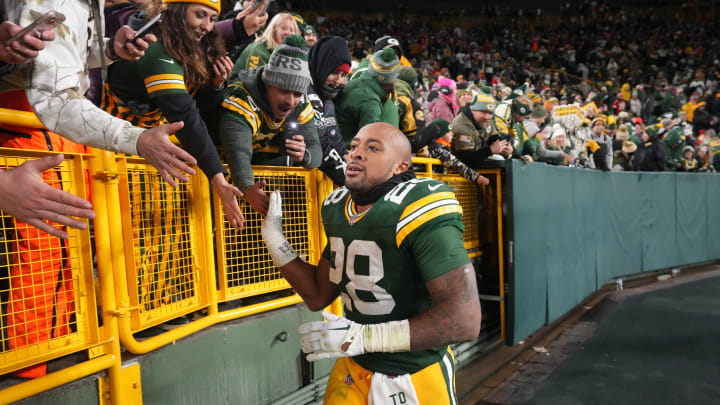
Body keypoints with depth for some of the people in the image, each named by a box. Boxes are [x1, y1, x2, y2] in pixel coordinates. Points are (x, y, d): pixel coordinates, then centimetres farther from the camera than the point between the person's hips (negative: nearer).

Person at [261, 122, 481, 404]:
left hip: (414, 379, -5)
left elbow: (464, 319, -29)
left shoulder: (417, 210, -24)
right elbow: (318, 296, 7)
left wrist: (362, 337, -28)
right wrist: (273, 236, -1)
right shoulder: (338, 209, 0)